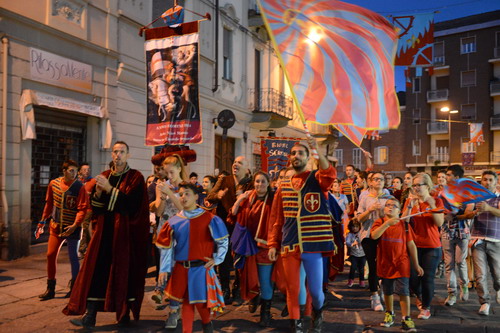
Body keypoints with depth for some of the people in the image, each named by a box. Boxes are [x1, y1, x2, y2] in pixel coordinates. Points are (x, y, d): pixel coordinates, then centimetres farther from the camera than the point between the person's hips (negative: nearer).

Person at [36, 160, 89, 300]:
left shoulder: (79, 187, -10)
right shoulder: (53, 184, 3)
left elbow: (83, 208, -14)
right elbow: (49, 204, 12)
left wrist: (75, 225, -25)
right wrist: (42, 223, 12)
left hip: (72, 228, -4)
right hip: (55, 226, 4)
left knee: (73, 257, 4)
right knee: (51, 255, 5)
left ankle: (74, 288, 19)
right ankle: (50, 289, 19)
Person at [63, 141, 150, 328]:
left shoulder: (135, 177, -3)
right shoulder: (104, 176, 12)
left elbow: (134, 203, -17)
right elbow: (95, 206, 11)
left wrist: (110, 189, -20)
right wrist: (98, 192, -10)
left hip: (125, 231, -4)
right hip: (104, 230, 4)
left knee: (124, 271, 2)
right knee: (97, 270, 1)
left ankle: (125, 313, 17)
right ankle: (90, 316, 7)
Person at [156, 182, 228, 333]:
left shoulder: (209, 219, -8)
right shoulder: (174, 221, 1)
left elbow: (223, 241, 0)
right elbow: (168, 248, 4)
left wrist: (217, 259, -3)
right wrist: (164, 269, 1)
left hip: (201, 268, -3)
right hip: (181, 269, 3)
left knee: (201, 301, 3)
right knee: (186, 301, 11)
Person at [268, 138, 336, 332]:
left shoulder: (318, 179, 0)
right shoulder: (283, 186, 9)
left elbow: (330, 174, -25)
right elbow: (276, 219, 9)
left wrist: (317, 150, -37)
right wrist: (273, 244, 3)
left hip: (313, 245, -2)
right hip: (289, 246, 3)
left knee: (315, 289, 6)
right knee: (292, 289, 9)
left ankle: (317, 311, 39)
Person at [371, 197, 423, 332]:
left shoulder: (404, 224, 0)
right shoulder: (380, 222, -1)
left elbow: (411, 245, 3)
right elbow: (374, 235, -21)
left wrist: (416, 265, 4)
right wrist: (387, 223, -28)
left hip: (401, 264, -1)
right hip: (385, 263, 1)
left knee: (404, 291, -7)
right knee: (387, 291, 15)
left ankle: (406, 320, 1)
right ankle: (390, 315, 34)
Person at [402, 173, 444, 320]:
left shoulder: (437, 201, -1)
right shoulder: (410, 200, 2)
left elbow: (440, 222, -11)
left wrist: (432, 205, -21)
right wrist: (410, 205, -17)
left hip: (432, 246, -1)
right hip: (413, 244, 2)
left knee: (428, 278, 1)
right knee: (412, 277, 2)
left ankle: (426, 307, 21)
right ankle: (419, 295, 36)